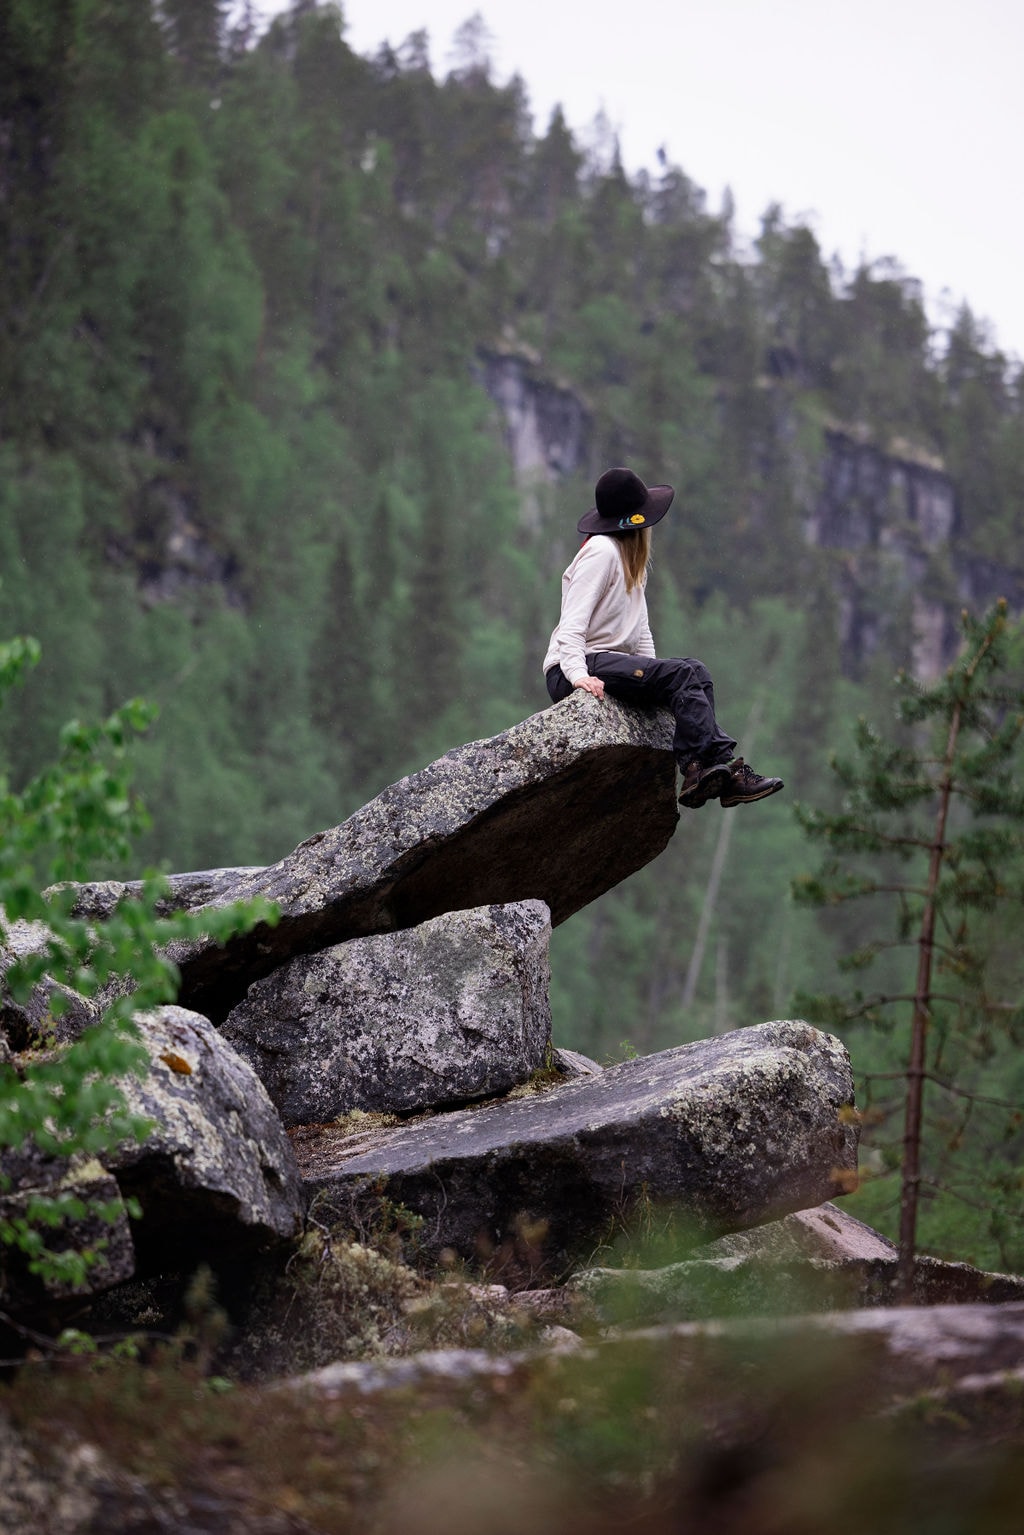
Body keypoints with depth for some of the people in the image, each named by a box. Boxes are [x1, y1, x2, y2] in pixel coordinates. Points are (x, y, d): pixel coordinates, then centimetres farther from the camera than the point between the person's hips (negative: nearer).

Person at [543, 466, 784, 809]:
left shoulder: (629, 558, 22)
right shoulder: (602, 551, -9)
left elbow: (639, 628, 22)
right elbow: (572, 622, -18)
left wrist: (655, 672, 7)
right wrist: (578, 674, -32)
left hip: (612, 662, 9)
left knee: (696, 672, -9)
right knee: (680, 674, -24)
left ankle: (701, 770, -24)